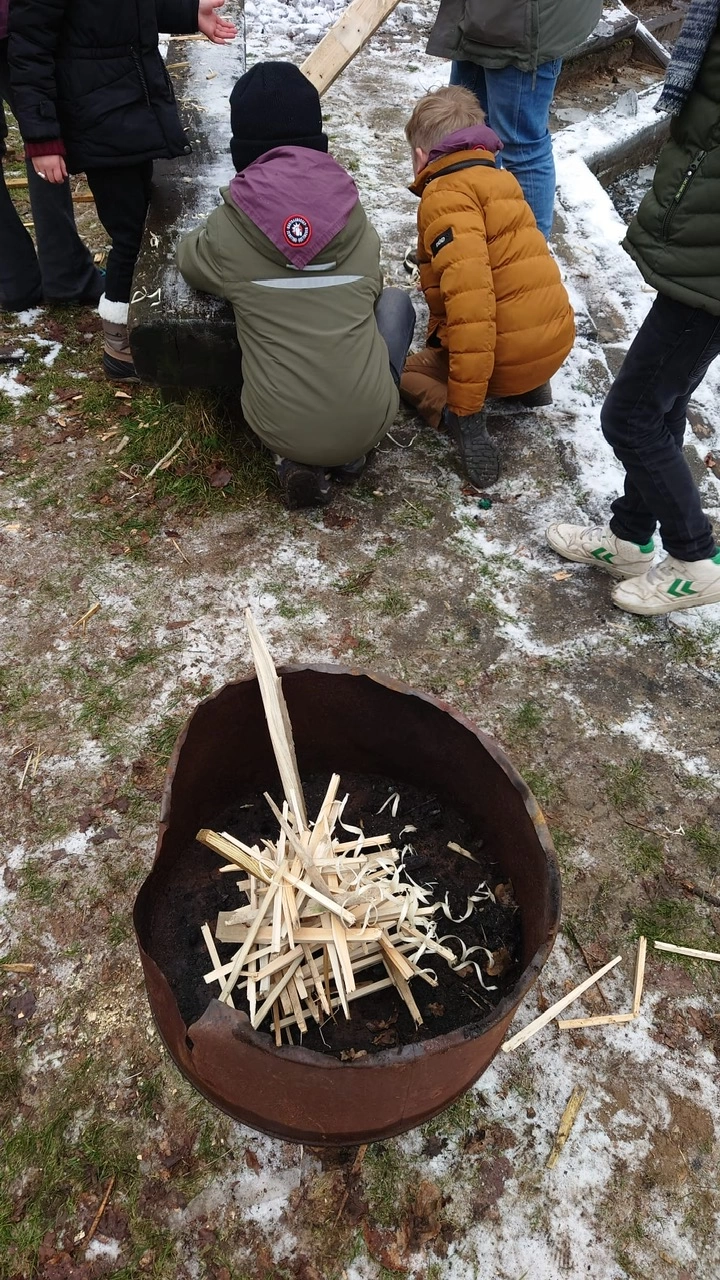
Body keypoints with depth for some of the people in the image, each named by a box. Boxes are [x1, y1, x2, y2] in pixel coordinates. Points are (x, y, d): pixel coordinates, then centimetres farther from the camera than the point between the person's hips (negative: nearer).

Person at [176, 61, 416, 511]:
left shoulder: (227, 232, -3)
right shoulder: (359, 224, 2)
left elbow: (190, 260, 20)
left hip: (280, 430, 0)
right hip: (368, 422, 1)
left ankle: (297, 459, 10)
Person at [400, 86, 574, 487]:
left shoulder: (447, 196, -13)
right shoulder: (498, 181, 16)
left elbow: (470, 297, -28)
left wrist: (463, 403, -28)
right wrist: (440, 335, 33)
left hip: (508, 358, -8)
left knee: (406, 369, 16)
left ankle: (459, 415, -14)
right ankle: (530, 387, 13)